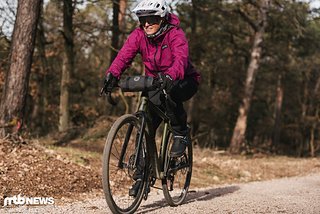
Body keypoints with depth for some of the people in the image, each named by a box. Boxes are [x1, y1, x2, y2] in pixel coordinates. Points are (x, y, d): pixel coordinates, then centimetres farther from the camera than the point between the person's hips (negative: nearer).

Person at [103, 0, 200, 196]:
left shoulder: (175, 34, -23)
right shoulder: (138, 35, -12)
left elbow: (181, 59, -40)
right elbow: (124, 56, -26)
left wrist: (170, 77, -60)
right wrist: (112, 75, -46)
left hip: (183, 81, -4)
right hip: (156, 83, 4)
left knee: (169, 93, -39)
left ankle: (181, 134, -16)